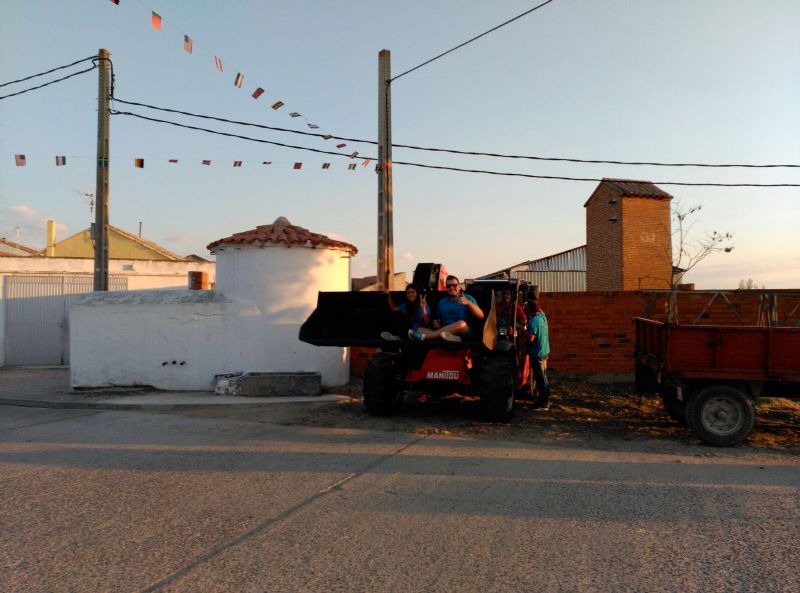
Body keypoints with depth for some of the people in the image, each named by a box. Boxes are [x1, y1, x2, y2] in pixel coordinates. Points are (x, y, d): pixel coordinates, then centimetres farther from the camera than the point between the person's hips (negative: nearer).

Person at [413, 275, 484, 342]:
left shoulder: (468, 298, 7)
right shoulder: (442, 302, 20)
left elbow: (481, 316, -5)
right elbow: (437, 319, 26)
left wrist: (469, 303, -21)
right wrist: (436, 323, 1)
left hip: (463, 332, -4)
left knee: (461, 323, -38)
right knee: (420, 329, -15)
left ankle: (425, 336, -37)